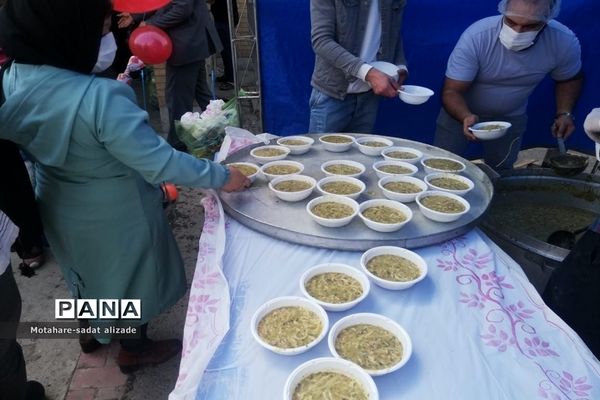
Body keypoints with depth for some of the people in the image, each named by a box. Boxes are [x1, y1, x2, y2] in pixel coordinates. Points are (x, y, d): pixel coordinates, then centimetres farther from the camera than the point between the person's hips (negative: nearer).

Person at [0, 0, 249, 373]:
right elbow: (160, 163, -31)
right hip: (114, 215, -7)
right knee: (129, 279, 20)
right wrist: (222, 176, -19)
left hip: (58, 205, 7)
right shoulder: (101, 98, -36)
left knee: (90, 270, 32)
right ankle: (135, 349, 46)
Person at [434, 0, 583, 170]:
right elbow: (451, 91, -29)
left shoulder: (565, 42, -20)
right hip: (461, 112, -2)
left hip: (510, 119, 3)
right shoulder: (476, 36, -31)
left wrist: (564, 114, -14)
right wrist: (466, 117, -48)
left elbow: (570, 79, 1)